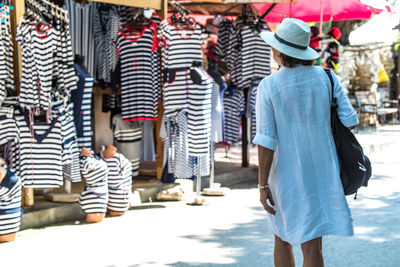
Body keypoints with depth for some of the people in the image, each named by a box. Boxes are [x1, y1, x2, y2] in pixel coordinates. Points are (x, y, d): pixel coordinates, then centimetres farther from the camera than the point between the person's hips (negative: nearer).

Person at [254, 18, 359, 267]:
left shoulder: (268, 86, -11)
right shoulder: (326, 77, -3)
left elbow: (266, 141, -14)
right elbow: (349, 120, -1)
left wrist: (263, 186, -9)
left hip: (287, 174, -2)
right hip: (322, 171, 2)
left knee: (283, 239, 19)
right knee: (312, 245, 3)